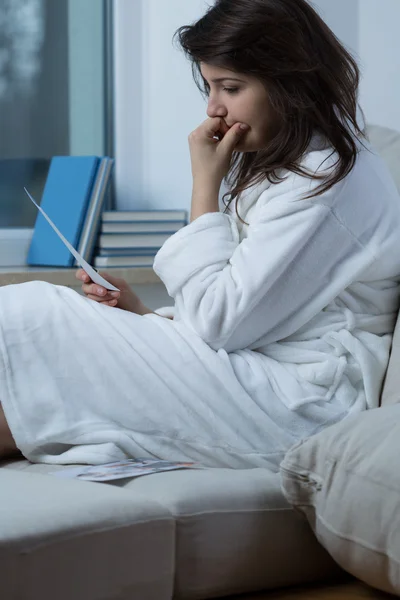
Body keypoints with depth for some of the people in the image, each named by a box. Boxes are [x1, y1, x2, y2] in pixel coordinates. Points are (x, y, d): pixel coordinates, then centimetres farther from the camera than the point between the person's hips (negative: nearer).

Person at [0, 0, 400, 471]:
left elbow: (218, 322, -18)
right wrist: (144, 314, 1)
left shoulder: (328, 178, -16)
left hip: (301, 402, -10)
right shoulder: (285, 165, 16)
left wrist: (205, 185, -12)